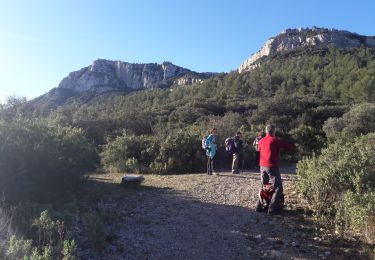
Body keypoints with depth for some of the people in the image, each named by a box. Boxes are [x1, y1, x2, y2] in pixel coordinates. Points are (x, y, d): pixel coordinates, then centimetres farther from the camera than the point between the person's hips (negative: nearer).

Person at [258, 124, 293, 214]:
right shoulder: (276, 140, -10)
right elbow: (290, 146, -6)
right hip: (272, 167, -6)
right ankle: (272, 208, -4)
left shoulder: (261, 141, 8)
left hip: (263, 166, 7)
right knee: (278, 188, 1)